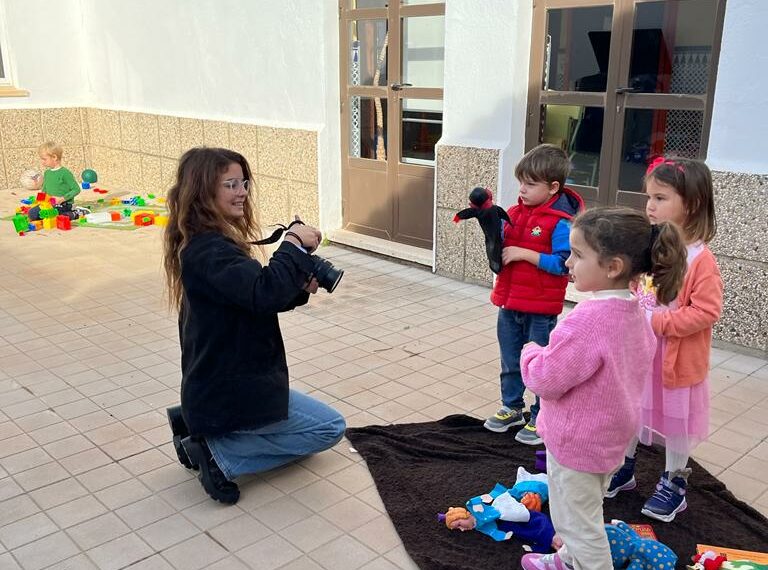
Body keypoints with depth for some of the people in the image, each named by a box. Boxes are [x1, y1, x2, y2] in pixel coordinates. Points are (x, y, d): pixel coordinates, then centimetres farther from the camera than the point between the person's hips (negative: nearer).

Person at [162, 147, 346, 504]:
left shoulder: (204, 243, 8)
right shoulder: (210, 250, -24)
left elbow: (250, 301, 12)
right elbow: (263, 292, -39)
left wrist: (300, 289, -6)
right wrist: (294, 244, -24)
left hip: (217, 387, 10)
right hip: (229, 394, -10)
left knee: (313, 420, 27)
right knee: (330, 428, 5)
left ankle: (204, 432, 14)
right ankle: (220, 454, -2)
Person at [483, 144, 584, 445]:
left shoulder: (560, 223, -17)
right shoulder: (514, 213, 2)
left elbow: (563, 264, -22)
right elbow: (499, 250, 6)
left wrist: (525, 254, -23)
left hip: (541, 310, -6)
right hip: (510, 303, 7)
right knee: (510, 361, 20)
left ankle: (541, 418, 25)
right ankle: (512, 407, 38)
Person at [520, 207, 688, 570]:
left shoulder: (589, 320, -32)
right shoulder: (635, 313, -3)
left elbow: (545, 379, -27)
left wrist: (530, 352, -6)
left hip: (576, 443, -10)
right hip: (611, 435, 10)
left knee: (578, 523, 9)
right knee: (585, 513, 29)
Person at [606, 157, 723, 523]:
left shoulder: (700, 260, -20)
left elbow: (706, 311, -22)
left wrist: (657, 322, -25)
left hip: (676, 359, -6)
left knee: (675, 419, 12)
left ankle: (674, 483, 33)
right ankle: (623, 469, 41)